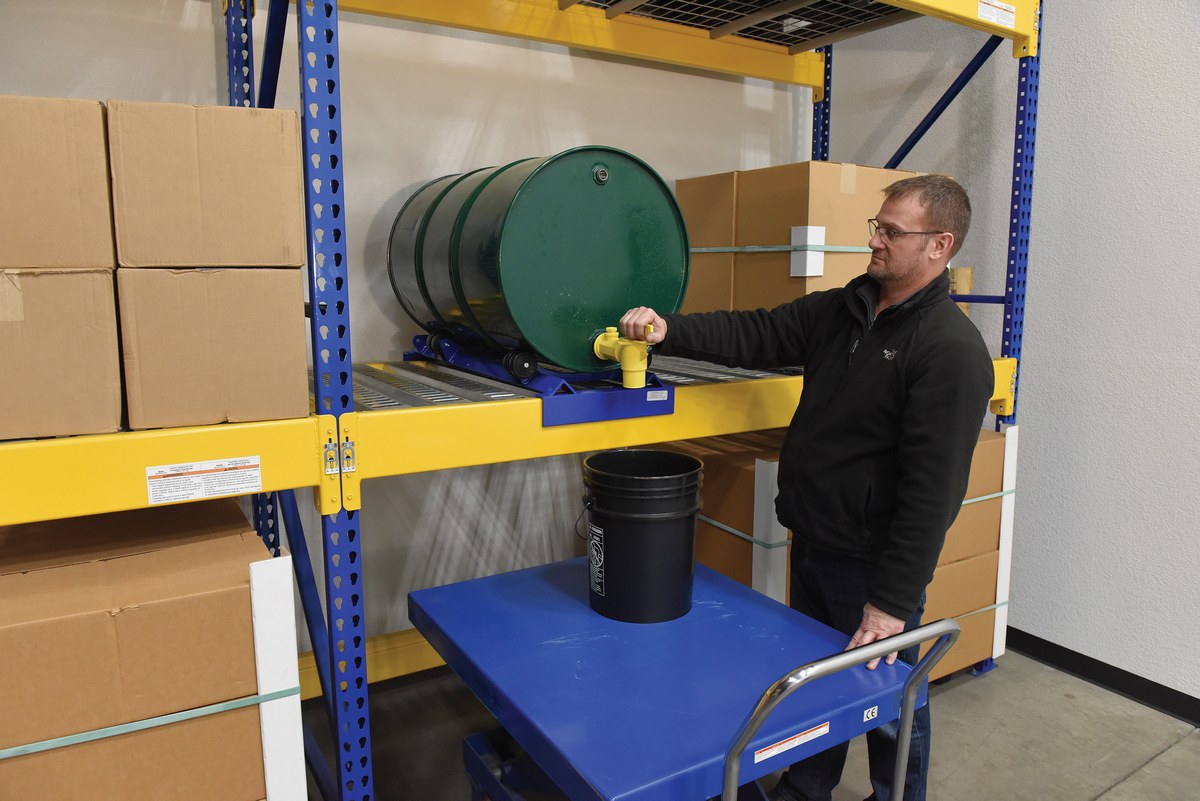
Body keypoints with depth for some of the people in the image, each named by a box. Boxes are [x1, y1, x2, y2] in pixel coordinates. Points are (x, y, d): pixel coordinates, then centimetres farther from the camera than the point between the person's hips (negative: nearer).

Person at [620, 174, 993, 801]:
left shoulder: (952, 349, -20)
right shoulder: (840, 310, 5)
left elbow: (933, 487, -23)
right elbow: (757, 335, 2)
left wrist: (892, 600, -23)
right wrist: (668, 331, -13)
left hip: (874, 563, -7)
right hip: (811, 543, 8)